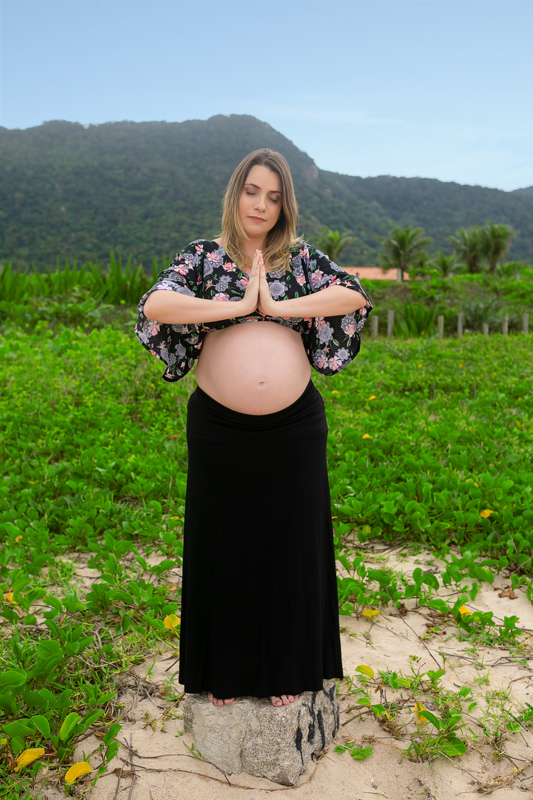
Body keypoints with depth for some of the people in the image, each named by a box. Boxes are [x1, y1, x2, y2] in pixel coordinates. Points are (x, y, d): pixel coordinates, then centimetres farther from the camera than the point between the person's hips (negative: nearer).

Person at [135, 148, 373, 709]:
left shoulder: (301, 257, 5)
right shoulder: (203, 256, 3)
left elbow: (355, 296, -11)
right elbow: (154, 306, -15)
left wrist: (278, 307, -16)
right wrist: (239, 305, -16)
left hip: (294, 428, 1)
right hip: (220, 430, 0)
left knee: (289, 545, 11)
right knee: (224, 546, 12)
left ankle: (285, 668, 33)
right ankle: (225, 669, 33)